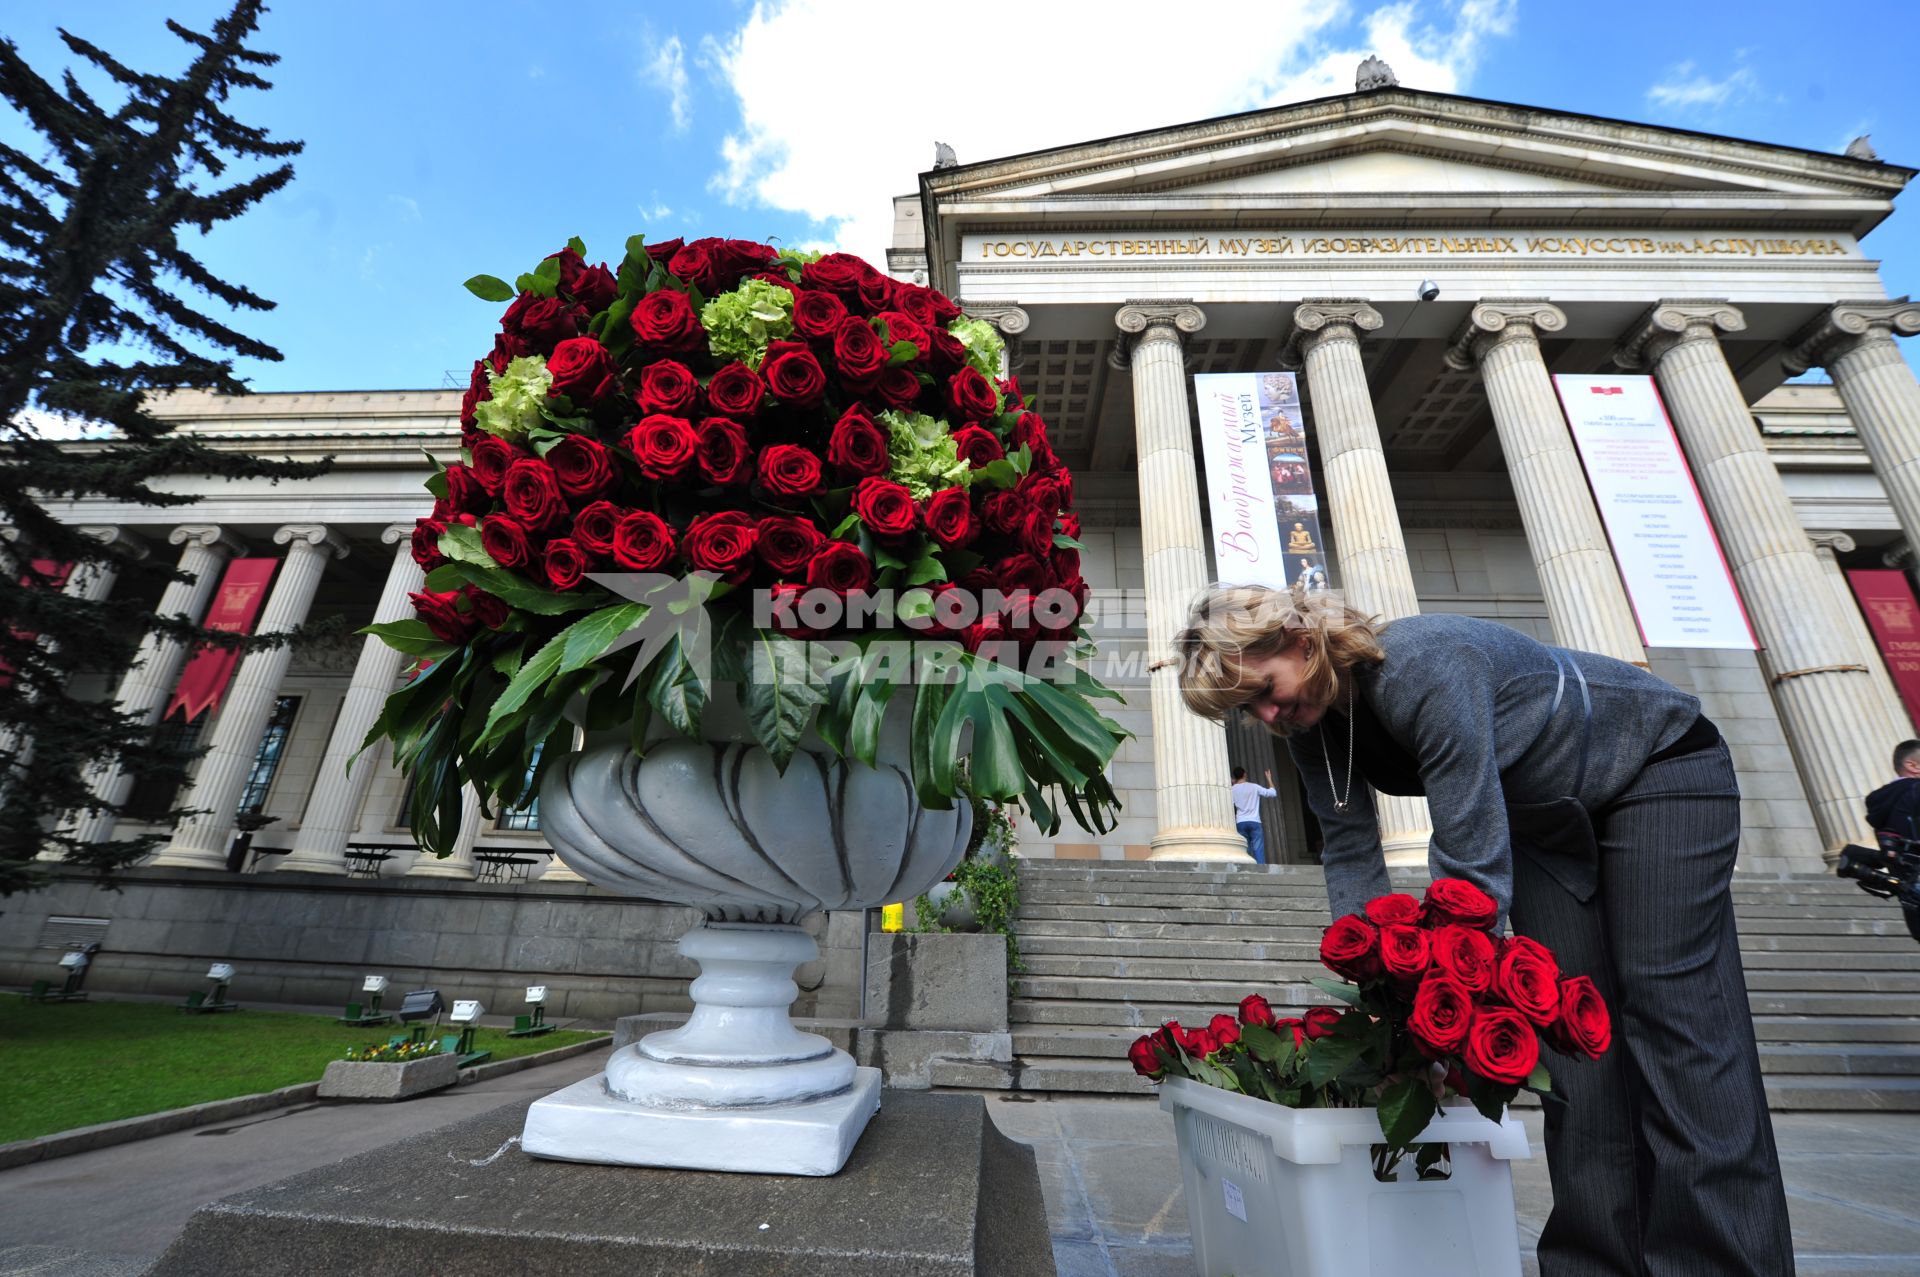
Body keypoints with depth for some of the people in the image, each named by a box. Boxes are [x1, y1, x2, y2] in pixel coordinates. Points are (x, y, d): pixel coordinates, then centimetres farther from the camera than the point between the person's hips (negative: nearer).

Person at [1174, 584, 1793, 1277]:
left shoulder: (1423, 663, -39)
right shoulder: (1313, 726, -15)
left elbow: (1472, 860, -39)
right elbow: (1350, 856, -14)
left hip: (1658, 771, -6)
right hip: (1545, 821, 6)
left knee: (1674, 1025, -8)